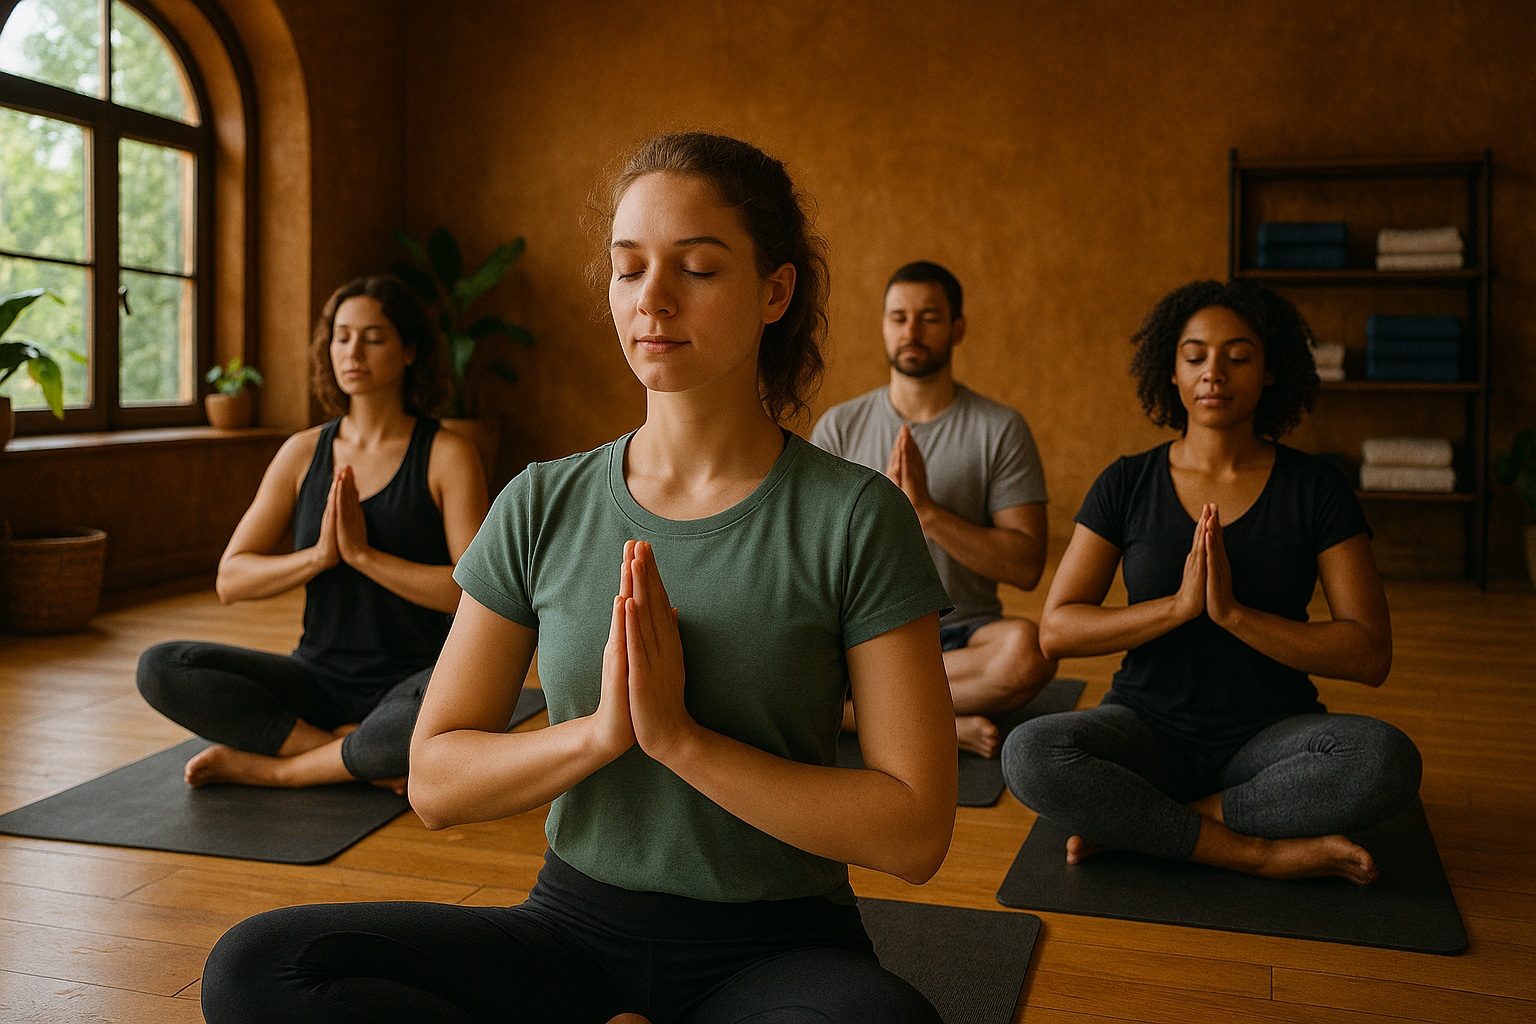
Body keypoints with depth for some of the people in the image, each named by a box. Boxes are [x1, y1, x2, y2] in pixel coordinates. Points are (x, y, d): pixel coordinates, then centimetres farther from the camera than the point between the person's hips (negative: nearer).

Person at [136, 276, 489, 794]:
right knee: (160, 668, -18)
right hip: (319, 678, 4)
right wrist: (318, 555, -15)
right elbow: (230, 580, 3)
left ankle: (268, 767, -17)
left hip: (413, 684, -4)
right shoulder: (303, 452, 5)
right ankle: (361, 755, -16)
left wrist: (364, 554, -20)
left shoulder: (448, 455, -6)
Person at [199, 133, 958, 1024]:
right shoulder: (543, 508, 0)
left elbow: (916, 831, -13)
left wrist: (681, 737, -19)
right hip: (578, 920, 3)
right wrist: (600, 730, -17)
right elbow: (436, 783, 0)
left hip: (776, 947, -2)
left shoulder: (855, 518, -9)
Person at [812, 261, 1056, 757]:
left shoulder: (1001, 429, 0)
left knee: (1028, 649, -35)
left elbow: (1026, 567, -8)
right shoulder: (839, 427, 6)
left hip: (963, 636, -1)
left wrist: (927, 510, -17)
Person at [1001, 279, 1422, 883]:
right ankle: (1262, 852, -20)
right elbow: (1056, 631, -5)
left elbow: (1370, 655, -8)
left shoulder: (1316, 488, -1)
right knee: (1028, 757, -30)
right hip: (1149, 728, 0)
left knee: (1388, 761, -32)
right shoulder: (1126, 486, 1)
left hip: (1271, 736, 0)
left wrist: (1232, 612, -20)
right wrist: (1178, 606, -19)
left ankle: (1132, 825, -20)